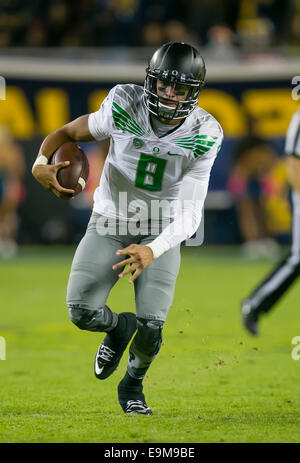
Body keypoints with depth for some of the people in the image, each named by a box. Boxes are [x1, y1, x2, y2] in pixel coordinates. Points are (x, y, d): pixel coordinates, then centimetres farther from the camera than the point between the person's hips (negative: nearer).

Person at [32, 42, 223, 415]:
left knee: (151, 325, -14)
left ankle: (132, 386, 22)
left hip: (161, 231, 0)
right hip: (110, 222, 1)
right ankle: (119, 327, 25)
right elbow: (70, 132, -6)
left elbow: (190, 215, -22)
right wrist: (41, 163, -28)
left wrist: (153, 251, -40)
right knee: (82, 313, -15)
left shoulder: (203, 135, -19)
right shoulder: (125, 107, -20)